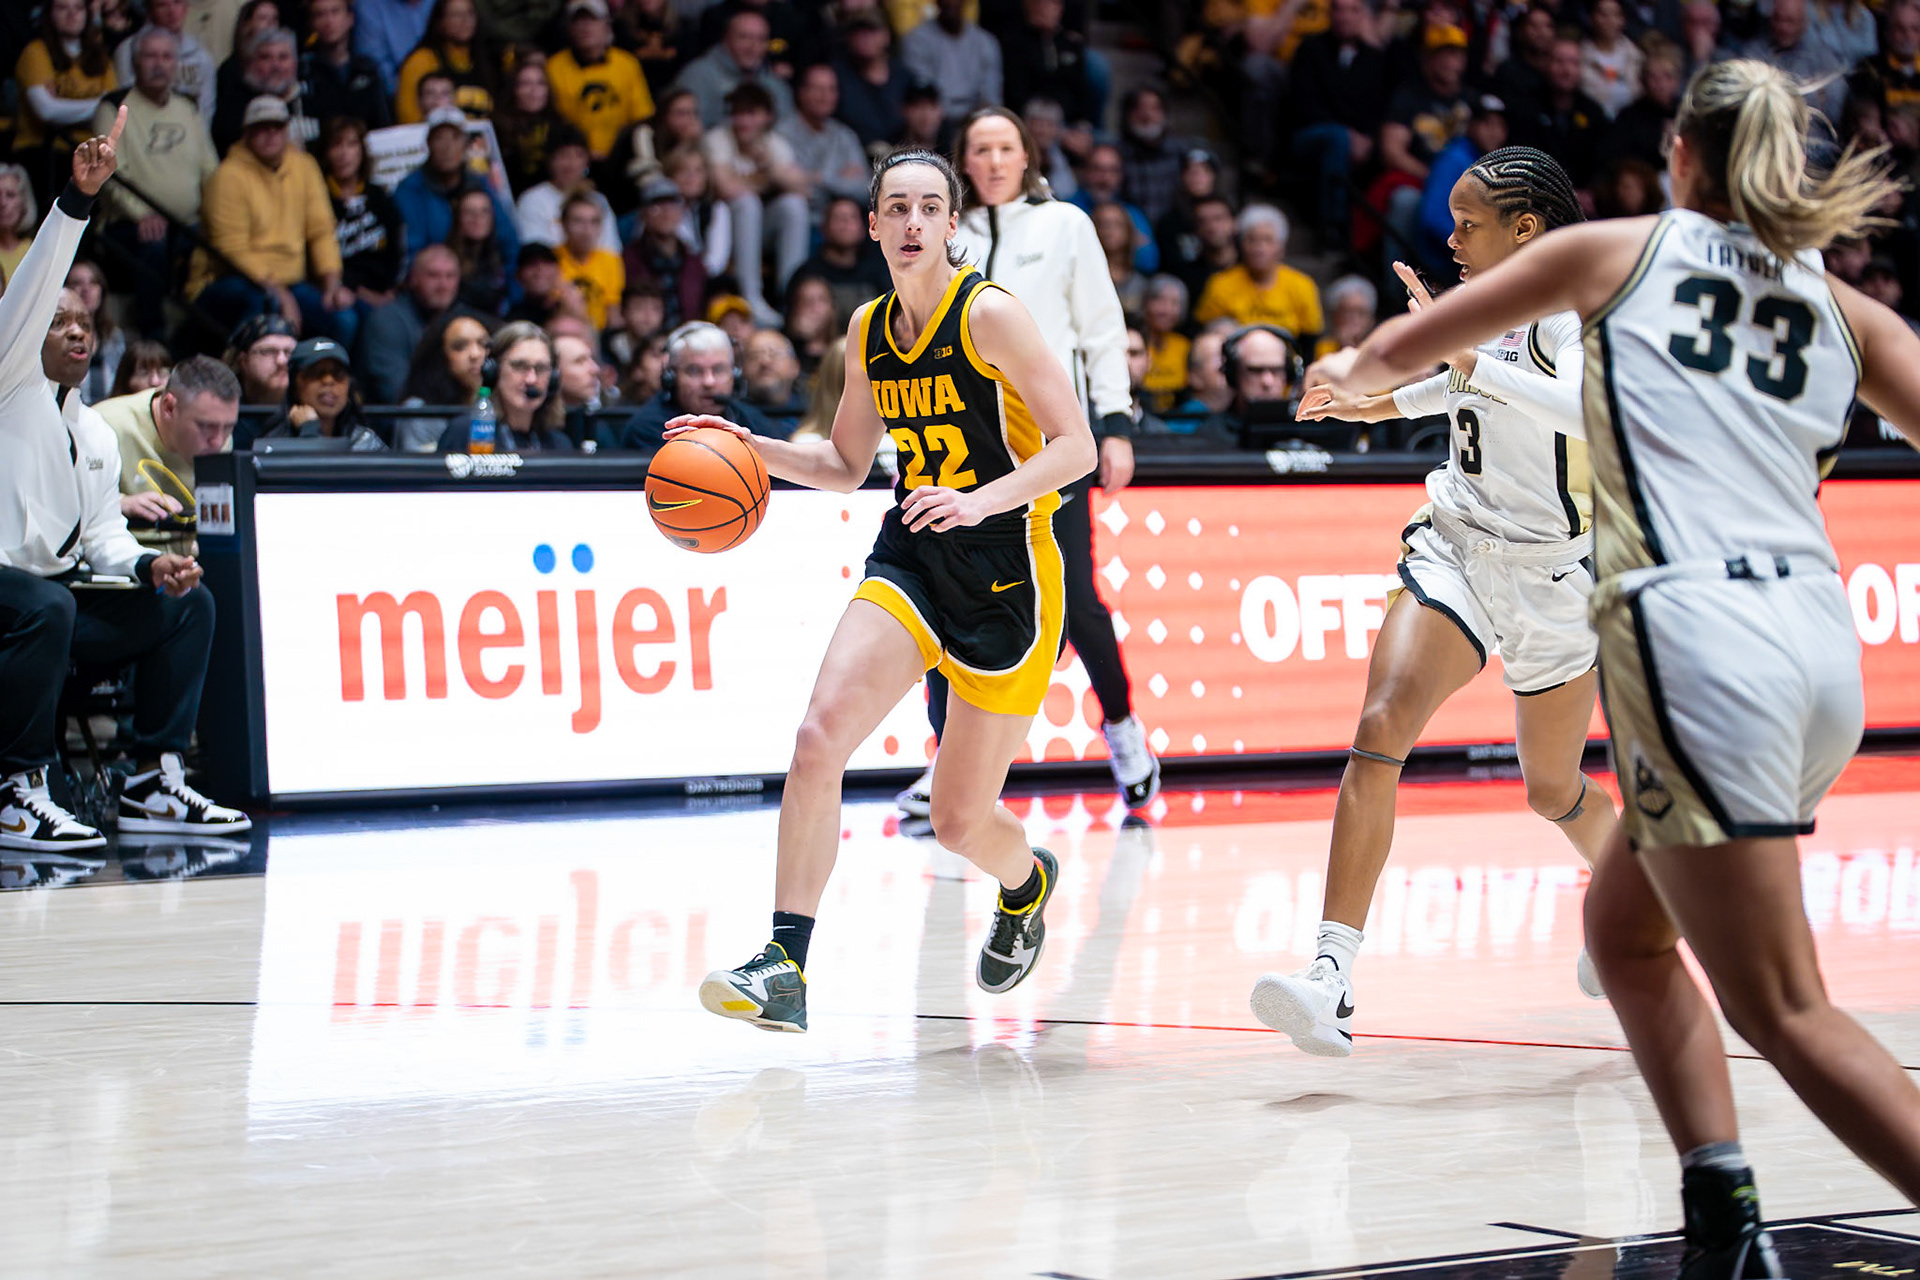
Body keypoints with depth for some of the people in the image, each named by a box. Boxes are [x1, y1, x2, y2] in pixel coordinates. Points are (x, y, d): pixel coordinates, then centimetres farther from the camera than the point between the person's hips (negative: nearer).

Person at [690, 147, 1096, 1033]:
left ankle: (1027, 881, 41)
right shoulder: (869, 331, 7)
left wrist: (982, 499, -30)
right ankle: (786, 966, -17)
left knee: (960, 821, 4)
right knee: (818, 738, -20)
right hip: (910, 559, 5)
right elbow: (846, 465, 19)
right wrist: (755, 448, 2)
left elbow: (1076, 447, -15)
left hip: (1005, 569, -5)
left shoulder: (990, 314, -12)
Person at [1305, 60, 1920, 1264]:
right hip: (1823, 649, 6)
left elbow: (1409, 343, 21)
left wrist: (1352, 370, 42)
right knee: (1625, 924, 22)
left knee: (1785, 1009, -4)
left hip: (1697, 641, -6)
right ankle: (1724, 1218, 13)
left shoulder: (1623, 250, 10)